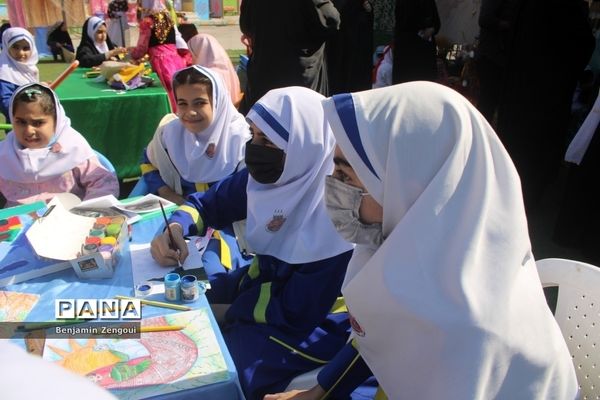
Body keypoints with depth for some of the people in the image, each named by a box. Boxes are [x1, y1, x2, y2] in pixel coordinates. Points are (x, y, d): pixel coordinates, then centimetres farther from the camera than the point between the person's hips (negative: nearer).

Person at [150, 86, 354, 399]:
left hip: (310, 325, -7)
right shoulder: (266, 176, -9)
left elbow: (296, 312, -26)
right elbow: (205, 205, 4)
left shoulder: (333, 214, -30)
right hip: (264, 281, 7)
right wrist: (175, 228, -17)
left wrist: (226, 309, -16)